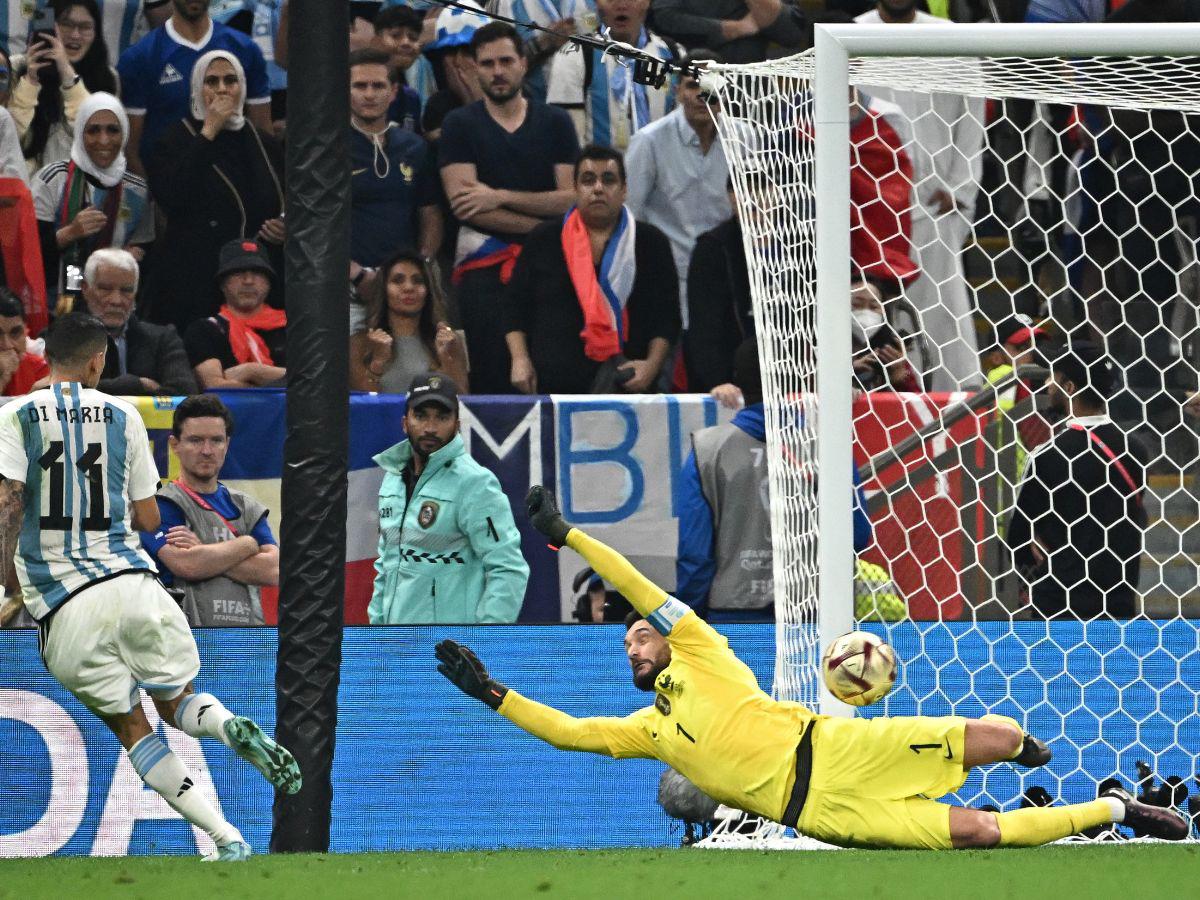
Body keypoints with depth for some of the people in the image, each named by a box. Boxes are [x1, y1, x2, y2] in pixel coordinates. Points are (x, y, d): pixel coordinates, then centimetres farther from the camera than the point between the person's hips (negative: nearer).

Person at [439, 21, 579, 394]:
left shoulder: (555, 123, 12)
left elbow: (571, 199, 2)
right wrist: (545, 226, -7)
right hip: (485, 260, -1)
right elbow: (462, 203, -5)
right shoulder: (460, 125, 7)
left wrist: (500, 197, -6)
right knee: (491, 373, -10)